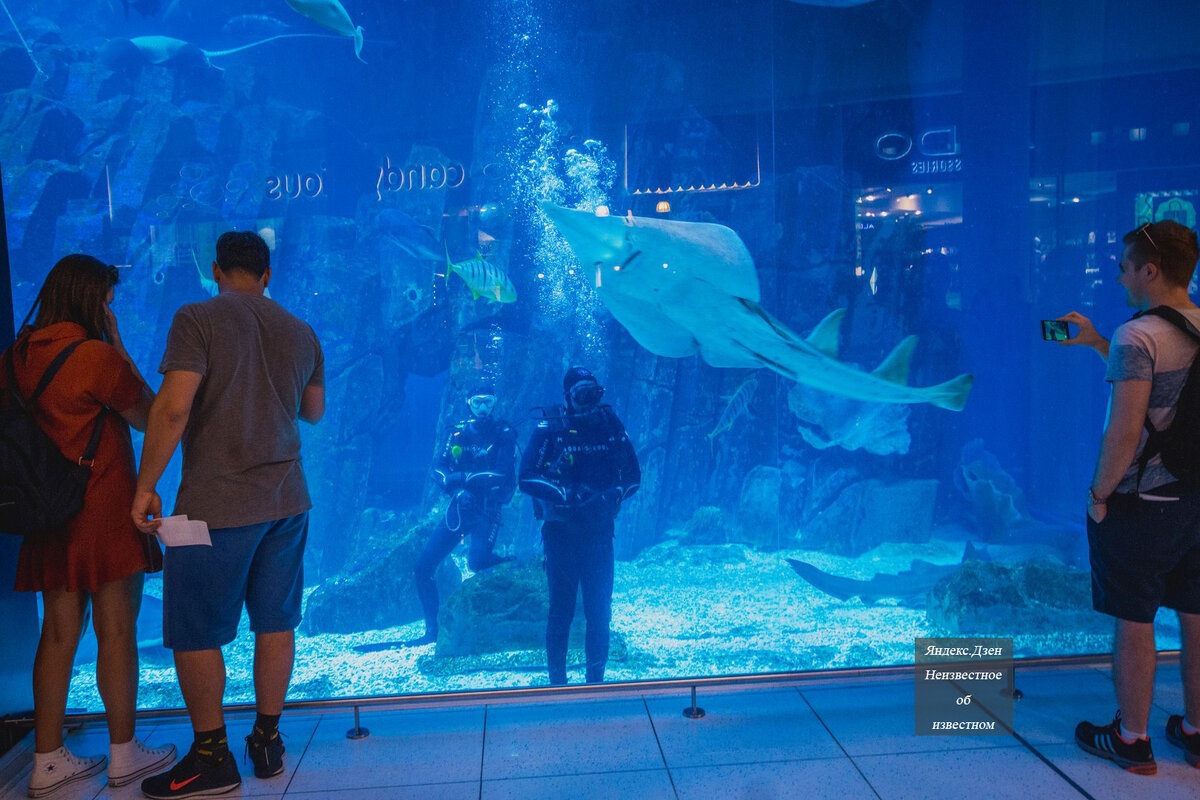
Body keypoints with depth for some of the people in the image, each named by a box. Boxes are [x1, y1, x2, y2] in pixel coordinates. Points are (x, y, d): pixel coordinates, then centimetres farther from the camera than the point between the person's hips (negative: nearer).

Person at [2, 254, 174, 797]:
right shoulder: (96, 355, -15)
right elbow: (148, 416, -3)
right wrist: (119, 345, -1)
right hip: (103, 512, -7)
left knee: (58, 634, 13)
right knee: (116, 632, 3)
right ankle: (124, 755, 14)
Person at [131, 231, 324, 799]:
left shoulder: (198, 320, -7)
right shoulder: (301, 333, 9)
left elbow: (173, 408, -17)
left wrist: (145, 486, -9)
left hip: (215, 505, -5)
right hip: (287, 500, 6)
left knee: (194, 633, 7)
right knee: (275, 623, 13)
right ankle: (268, 741, 23)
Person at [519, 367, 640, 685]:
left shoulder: (611, 426, 2)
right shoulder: (549, 429, -7)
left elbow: (633, 475, 7)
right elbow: (527, 477, -14)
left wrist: (613, 494, -12)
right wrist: (566, 494, -25)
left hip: (598, 531, 3)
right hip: (560, 531, -2)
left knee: (600, 610, 5)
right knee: (561, 608, 4)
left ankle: (595, 679, 20)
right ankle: (557, 680, 19)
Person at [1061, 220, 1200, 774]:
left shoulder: (1136, 336, -19)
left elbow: (1124, 431, -25)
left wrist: (1099, 492, -12)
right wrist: (1096, 343, 24)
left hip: (1139, 502, -7)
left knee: (1134, 623, 5)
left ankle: (1132, 741, 19)